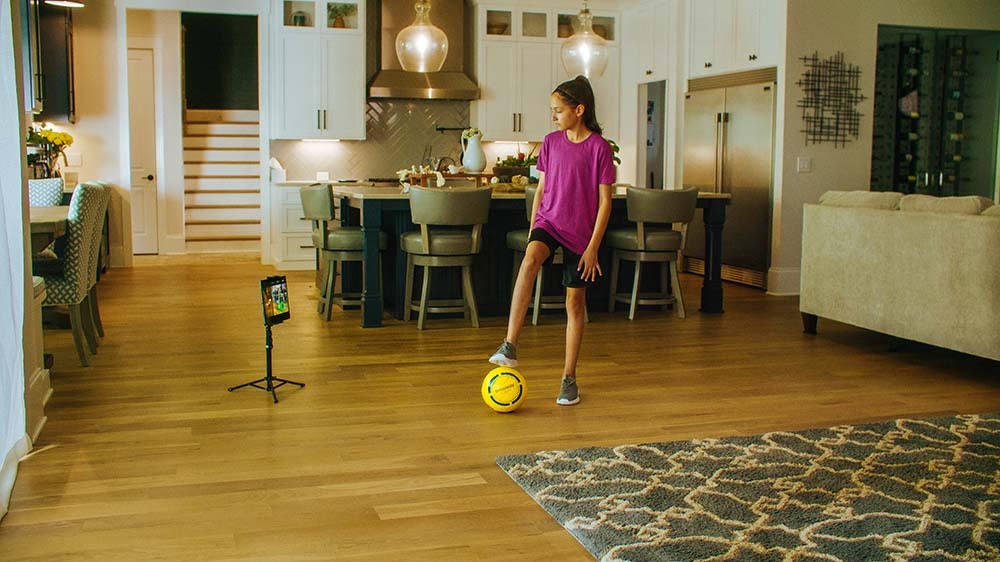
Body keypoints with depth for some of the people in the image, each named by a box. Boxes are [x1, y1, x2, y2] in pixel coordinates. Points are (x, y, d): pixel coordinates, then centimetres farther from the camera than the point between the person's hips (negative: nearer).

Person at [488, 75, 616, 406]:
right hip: (549, 221, 2)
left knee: (575, 302, 4)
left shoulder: (599, 147, -9)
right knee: (530, 259, -31)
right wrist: (532, 229, 10)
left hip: (580, 232, -2)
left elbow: (604, 201, -9)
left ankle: (569, 378, 17)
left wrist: (593, 246, -12)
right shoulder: (551, 142, 4)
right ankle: (509, 346, -35)